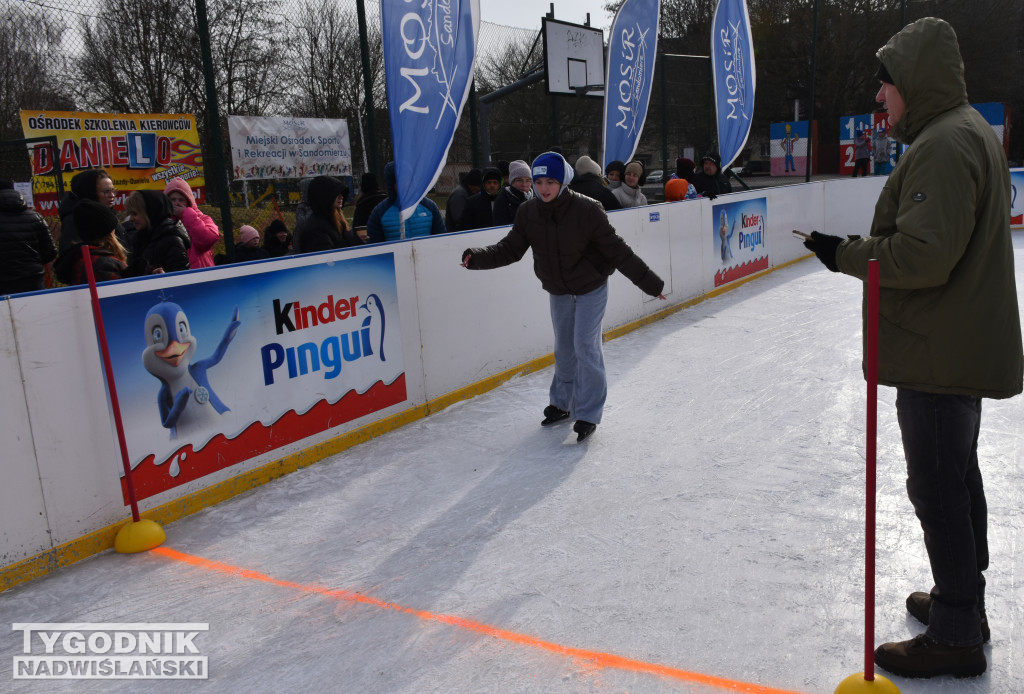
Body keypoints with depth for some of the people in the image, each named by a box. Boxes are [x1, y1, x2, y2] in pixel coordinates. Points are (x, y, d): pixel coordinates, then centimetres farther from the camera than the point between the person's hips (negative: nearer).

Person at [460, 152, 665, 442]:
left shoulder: (586, 209, -25)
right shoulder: (528, 212, -12)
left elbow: (616, 250, -20)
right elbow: (510, 249, -9)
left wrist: (649, 282, -17)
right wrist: (477, 258, -26)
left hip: (591, 288, -4)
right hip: (558, 291, 5)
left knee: (585, 346, -8)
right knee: (563, 347, 15)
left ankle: (588, 414, 6)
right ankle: (562, 403, 34)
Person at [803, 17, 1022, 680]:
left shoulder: (943, 145, -20)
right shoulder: (970, 130, 15)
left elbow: (923, 255, -27)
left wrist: (845, 253, -16)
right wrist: (859, 249, 13)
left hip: (940, 353, -11)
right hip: (960, 345, 11)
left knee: (937, 485, -1)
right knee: (958, 475, 21)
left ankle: (956, 636, 12)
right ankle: (963, 600, 38)